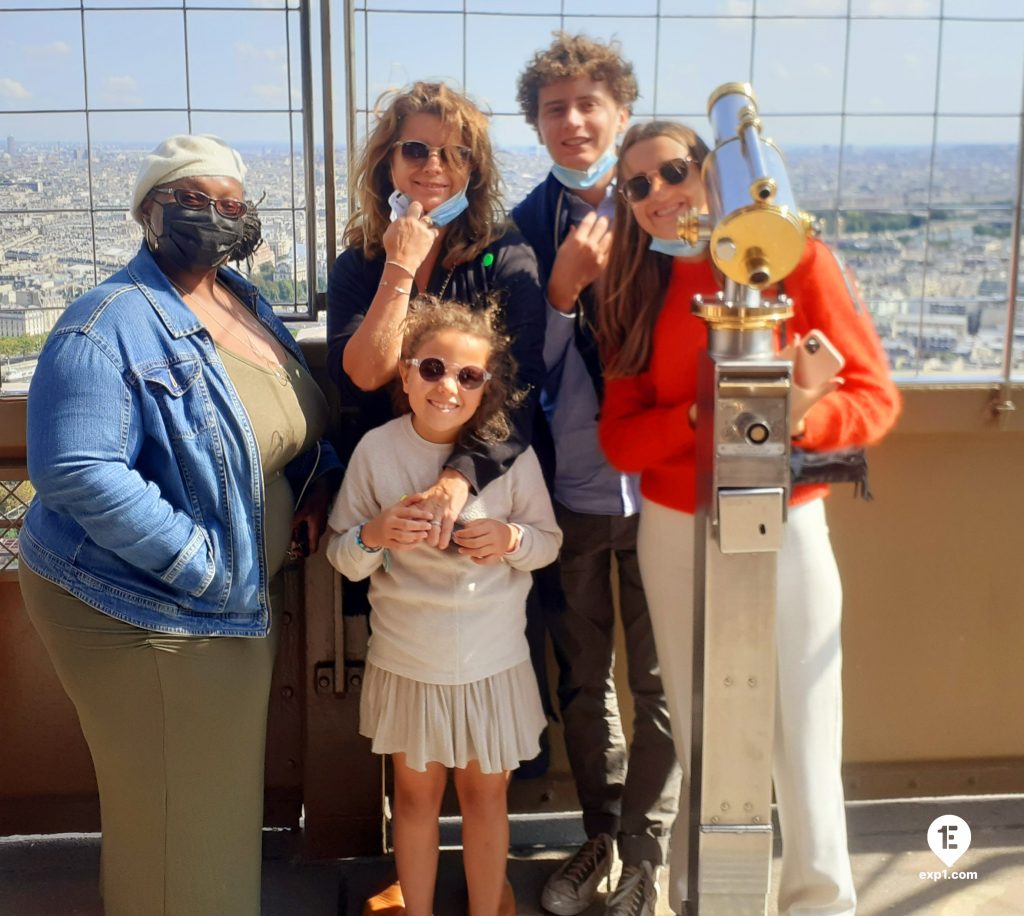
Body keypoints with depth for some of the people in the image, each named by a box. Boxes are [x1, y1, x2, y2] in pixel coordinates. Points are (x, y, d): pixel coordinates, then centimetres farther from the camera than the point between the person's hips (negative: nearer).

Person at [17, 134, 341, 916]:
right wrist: (209, 569, -27)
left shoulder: (249, 305, 6)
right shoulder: (108, 328, -20)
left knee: (230, 789, 24)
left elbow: (297, 418, 20)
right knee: (173, 816, 7)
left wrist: (322, 479, -1)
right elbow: (77, 472, -29)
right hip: (144, 614, -8)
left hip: (242, 606, 8)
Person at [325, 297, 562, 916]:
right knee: (416, 793, 17)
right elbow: (341, 558, -3)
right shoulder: (376, 451, -9)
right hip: (406, 658, 1)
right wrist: (373, 535, -25)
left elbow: (550, 541, 1)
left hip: (493, 658, 0)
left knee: (485, 793, 16)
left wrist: (512, 538, -21)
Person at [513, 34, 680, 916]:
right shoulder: (523, 229, -1)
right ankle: (601, 834, 36)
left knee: (657, 679, 9)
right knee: (581, 677, 16)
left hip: (656, 487, -2)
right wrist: (563, 288, -19)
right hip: (566, 489, 2)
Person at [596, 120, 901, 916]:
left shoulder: (795, 259, -7)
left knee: (802, 731, 3)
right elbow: (620, 439, -3)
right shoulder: (637, 292, 3)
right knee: (699, 729, 14)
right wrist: (701, 416, -21)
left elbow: (876, 394, -9)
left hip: (785, 528, -2)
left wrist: (800, 419, -28)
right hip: (676, 535, 3)